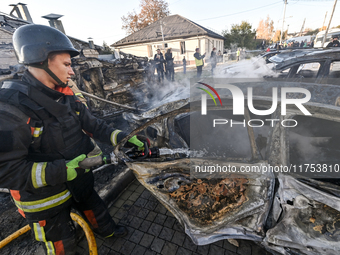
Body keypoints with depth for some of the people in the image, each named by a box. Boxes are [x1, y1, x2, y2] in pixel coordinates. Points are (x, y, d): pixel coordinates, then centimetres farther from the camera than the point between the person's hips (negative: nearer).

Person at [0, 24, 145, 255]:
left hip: (80, 182, 7)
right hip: (46, 198, -6)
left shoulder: (66, 97, -5)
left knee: (95, 208, 32)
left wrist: (122, 138, -17)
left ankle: (108, 230, 61)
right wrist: (60, 171, -34)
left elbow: (93, 124, -5)